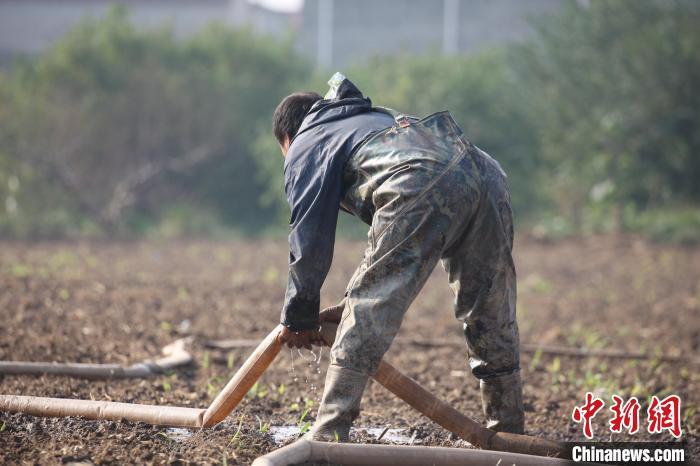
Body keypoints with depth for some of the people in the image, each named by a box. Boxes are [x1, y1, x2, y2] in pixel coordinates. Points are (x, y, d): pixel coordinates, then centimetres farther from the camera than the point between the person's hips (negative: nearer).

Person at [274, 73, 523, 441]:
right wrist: (357, 303, 40)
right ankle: (509, 435, 25)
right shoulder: (376, 118, 44)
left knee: (365, 316, -1)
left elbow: (309, 239, 14)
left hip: (426, 189, -7)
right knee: (491, 320, 18)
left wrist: (297, 319, 24)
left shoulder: (305, 147, 21)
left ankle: (328, 436, -5)